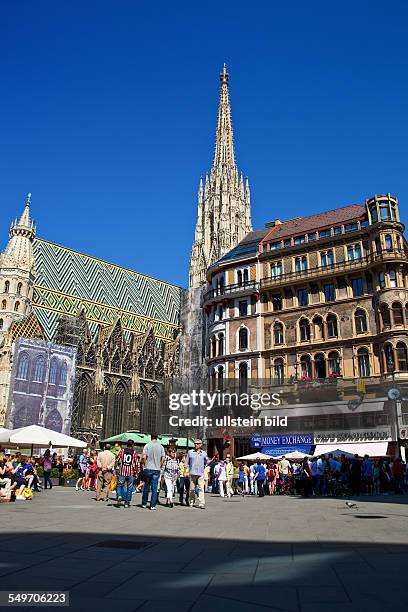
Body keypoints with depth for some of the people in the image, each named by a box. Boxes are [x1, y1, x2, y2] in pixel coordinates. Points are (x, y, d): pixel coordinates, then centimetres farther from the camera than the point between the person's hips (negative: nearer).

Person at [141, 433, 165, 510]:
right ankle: (153, 505, 4)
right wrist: (159, 466, 10)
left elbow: (144, 457, -11)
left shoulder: (147, 445, -4)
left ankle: (144, 504, 20)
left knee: (146, 486, 12)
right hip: (157, 469, 1)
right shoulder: (160, 446, 1)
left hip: (148, 469, -1)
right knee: (154, 487, 5)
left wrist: (145, 464, 3)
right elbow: (163, 458, -2)